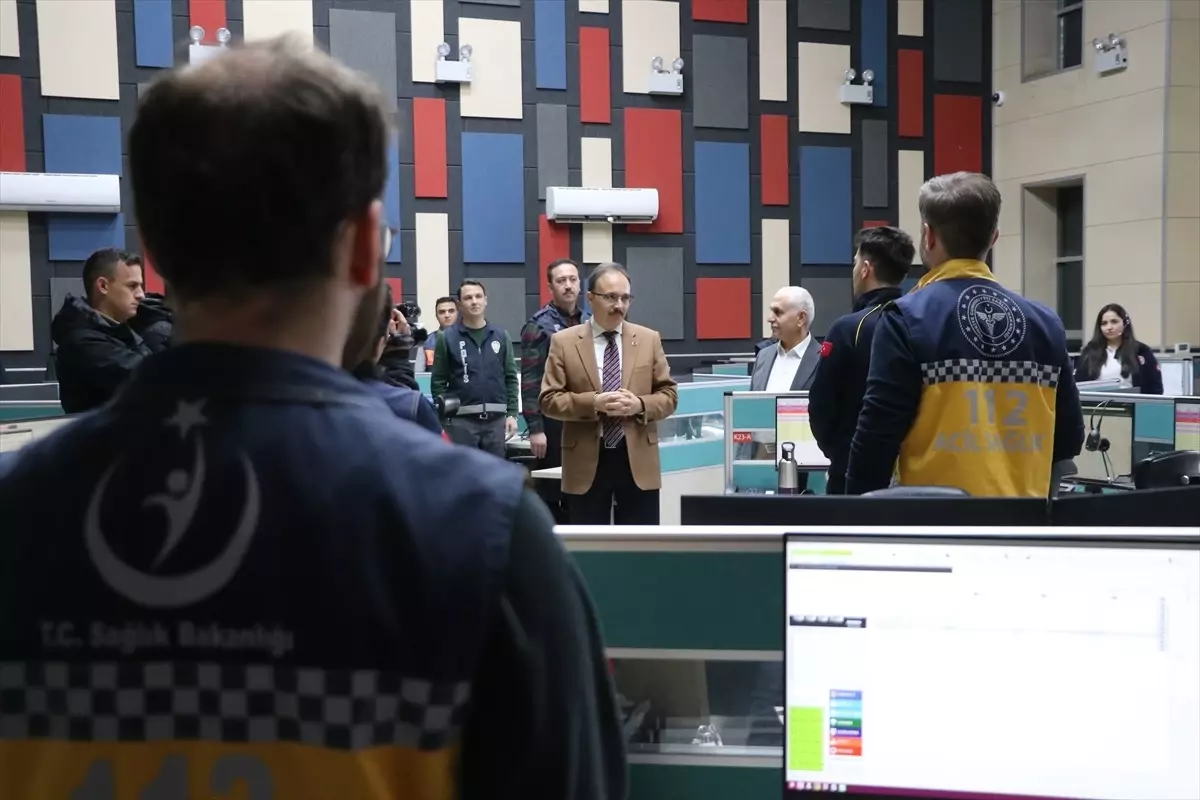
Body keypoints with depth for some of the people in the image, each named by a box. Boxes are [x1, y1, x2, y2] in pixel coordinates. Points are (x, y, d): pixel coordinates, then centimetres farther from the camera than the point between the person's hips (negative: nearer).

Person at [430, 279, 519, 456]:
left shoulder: (501, 335, 8)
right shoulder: (447, 337, -1)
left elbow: (511, 378, 10)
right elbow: (438, 381, 0)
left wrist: (512, 413, 3)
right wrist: (443, 417, -7)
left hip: (496, 419, 3)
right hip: (461, 420, -3)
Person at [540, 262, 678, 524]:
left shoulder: (649, 339, 8)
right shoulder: (564, 342, 2)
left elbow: (668, 395, 8)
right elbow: (549, 399, -3)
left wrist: (641, 405, -13)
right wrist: (593, 403, -17)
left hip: (638, 459, 2)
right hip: (586, 462, -1)